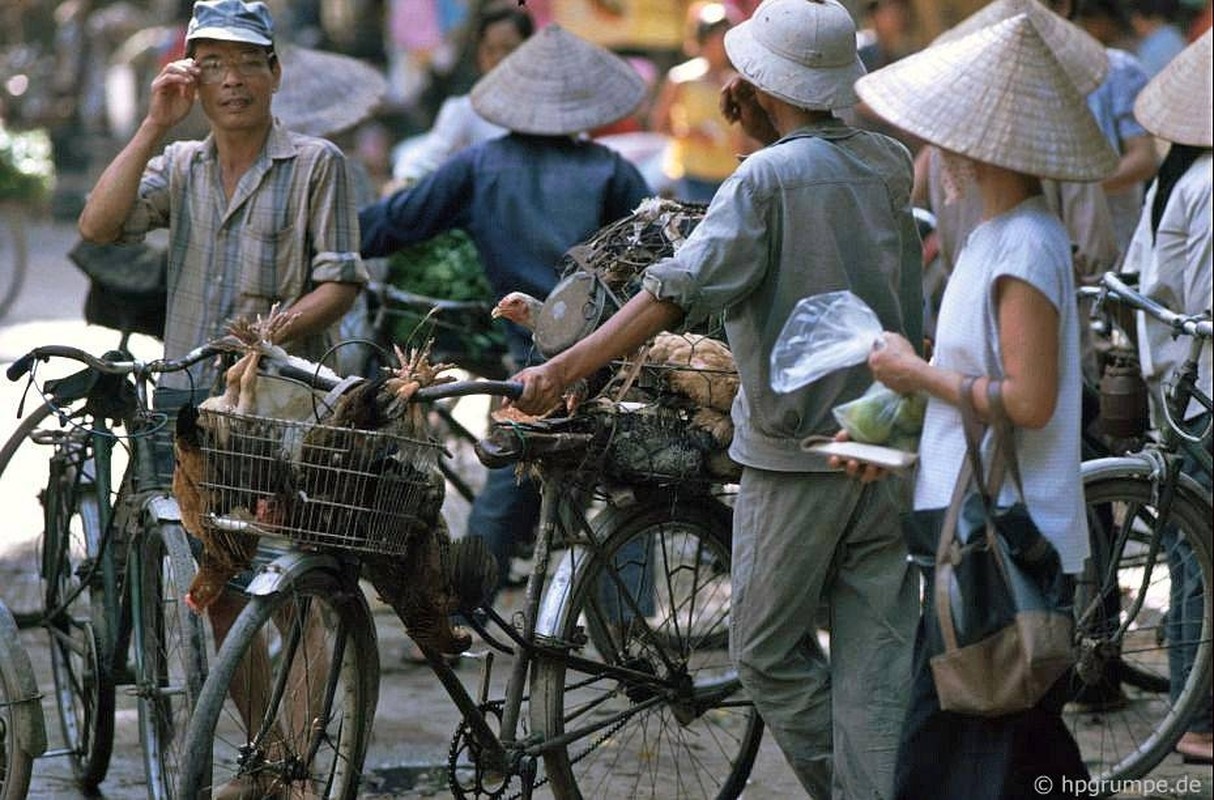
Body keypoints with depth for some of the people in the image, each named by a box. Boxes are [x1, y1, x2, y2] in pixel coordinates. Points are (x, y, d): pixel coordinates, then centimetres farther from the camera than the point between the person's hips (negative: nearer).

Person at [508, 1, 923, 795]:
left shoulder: (767, 179, -14)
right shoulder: (889, 162, 6)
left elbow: (675, 292, -22)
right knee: (875, 662, 6)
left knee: (768, 651, 9)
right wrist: (764, 126, 16)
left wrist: (562, 370, -23)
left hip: (798, 449, -6)